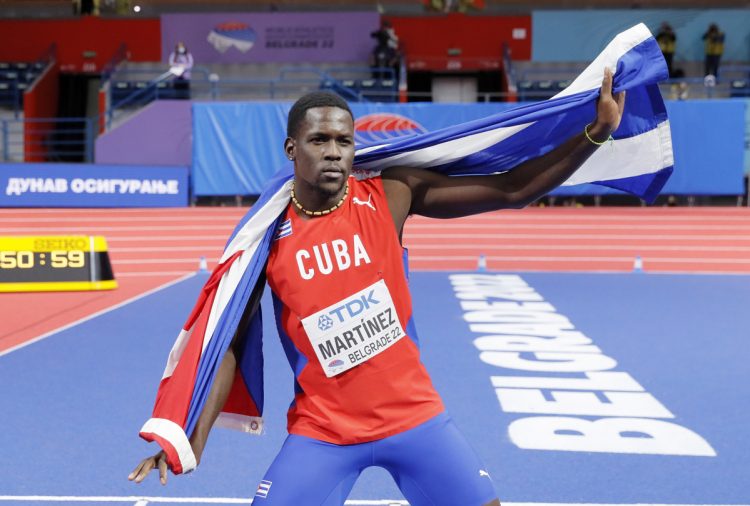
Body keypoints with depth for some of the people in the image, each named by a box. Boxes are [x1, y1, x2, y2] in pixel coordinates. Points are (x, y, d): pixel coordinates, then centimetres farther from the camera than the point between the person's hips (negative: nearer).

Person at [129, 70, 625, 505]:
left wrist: (597, 131, -17)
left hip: (413, 413, 1)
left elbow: (513, 190, -8)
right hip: (321, 429, 0)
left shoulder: (392, 194, -8)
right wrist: (192, 441, -10)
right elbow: (229, 342, -3)